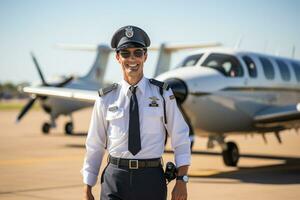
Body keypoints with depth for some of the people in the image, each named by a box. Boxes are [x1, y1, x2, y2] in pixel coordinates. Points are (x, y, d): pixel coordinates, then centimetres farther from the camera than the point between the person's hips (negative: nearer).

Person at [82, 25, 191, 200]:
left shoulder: (162, 94, 3)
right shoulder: (106, 98, 4)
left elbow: (180, 138, 3)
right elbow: (95, 145, 9)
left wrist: (181, 180, -5)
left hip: (151, 178, 1)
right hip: (115, 178, -1)